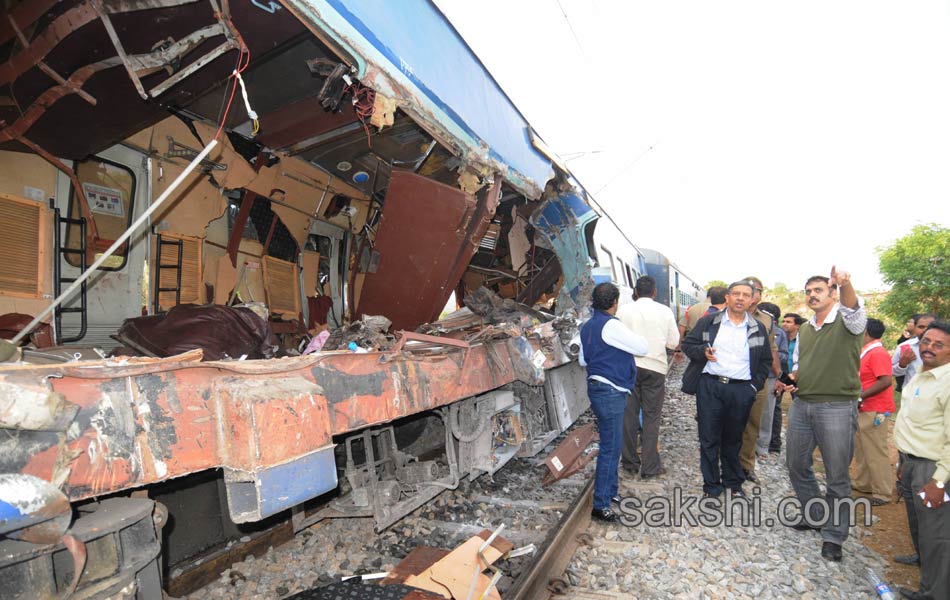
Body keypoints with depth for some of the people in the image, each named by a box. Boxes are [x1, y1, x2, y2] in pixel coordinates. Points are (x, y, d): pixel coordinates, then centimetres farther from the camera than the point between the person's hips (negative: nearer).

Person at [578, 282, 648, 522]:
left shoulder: (587, 326, 10)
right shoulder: (611, 325, -18)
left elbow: (583, 360, 19)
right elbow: (643, 348, -12)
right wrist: (629, 339, 6)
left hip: (598, 387, 10)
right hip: (610, 391, -10)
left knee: (612, 444, 20)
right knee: (610, 447, -4)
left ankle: (610, 491, 32)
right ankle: (600, 505, 3)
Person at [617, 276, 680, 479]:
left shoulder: (624, 310, -4)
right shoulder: (665, 312, -4)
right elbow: (674, 342, 2)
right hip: (655, 367, -1)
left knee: (629, 415, 10)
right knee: (651, 417, 7)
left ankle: (630, 462, 19)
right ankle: (650, 466, 10)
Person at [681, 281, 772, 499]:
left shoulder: (758, 329, 10)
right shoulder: (708, 322, 4)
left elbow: (766, 360, 16)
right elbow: (688, 344, 5)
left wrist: (755, 385, 6)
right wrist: (703, 351, -15)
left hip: (741, 390, 2)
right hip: (710, 387, -2)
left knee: (733, 440, 13)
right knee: (709, 439, 3)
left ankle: (733, 482, 29)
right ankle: (711, 485, 15)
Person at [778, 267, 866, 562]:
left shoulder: (847, 320, -5)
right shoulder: (804, 329, 14)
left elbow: (853, 308, -30)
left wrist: (846, 285, -51)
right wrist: (790, 379, 2)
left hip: (837, 407, -6)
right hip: (801, 404, 7)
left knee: (837, 476, 4)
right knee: (796, 464, 15)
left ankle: (833, 535, 19)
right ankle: (816, 516, 36)